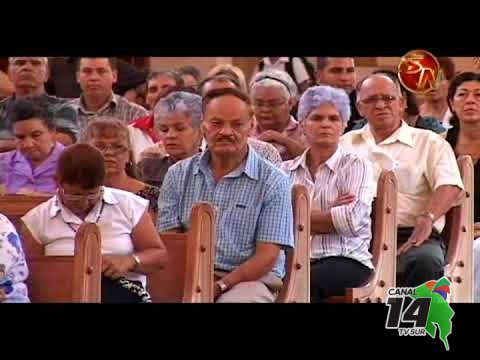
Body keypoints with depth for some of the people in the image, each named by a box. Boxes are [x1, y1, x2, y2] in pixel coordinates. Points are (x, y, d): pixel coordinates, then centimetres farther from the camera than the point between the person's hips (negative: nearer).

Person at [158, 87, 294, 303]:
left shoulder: (272, 182, 3)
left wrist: (221, 285, -18)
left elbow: (267, 255, -4)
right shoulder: (179, 175, 13)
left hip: (250, 278, -2)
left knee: (235, 299, -36)